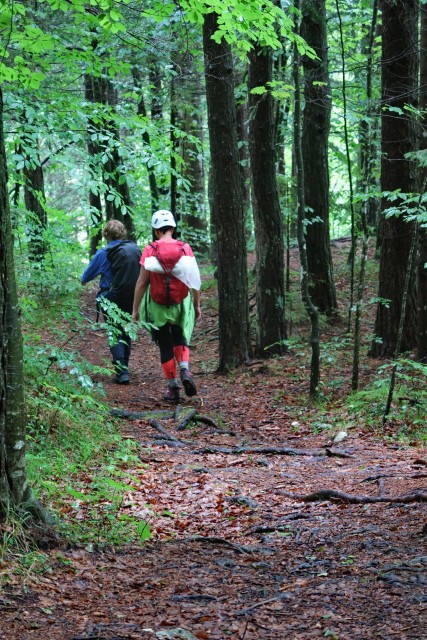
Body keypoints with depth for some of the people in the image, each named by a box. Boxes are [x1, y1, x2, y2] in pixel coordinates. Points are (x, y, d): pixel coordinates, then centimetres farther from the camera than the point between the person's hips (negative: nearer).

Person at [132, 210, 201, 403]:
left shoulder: (150, 250, -10)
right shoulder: (185, 249, -5)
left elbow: (142, 282, -10)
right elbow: (195, 280, -2)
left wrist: (135, 309, -2)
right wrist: (197, 306, 10)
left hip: (158, 307, -1)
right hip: (181, 305, 1)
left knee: (165, 347, 10)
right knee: (180, 338, 21)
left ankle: (172, 388, 12)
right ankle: (185, 370, -4)